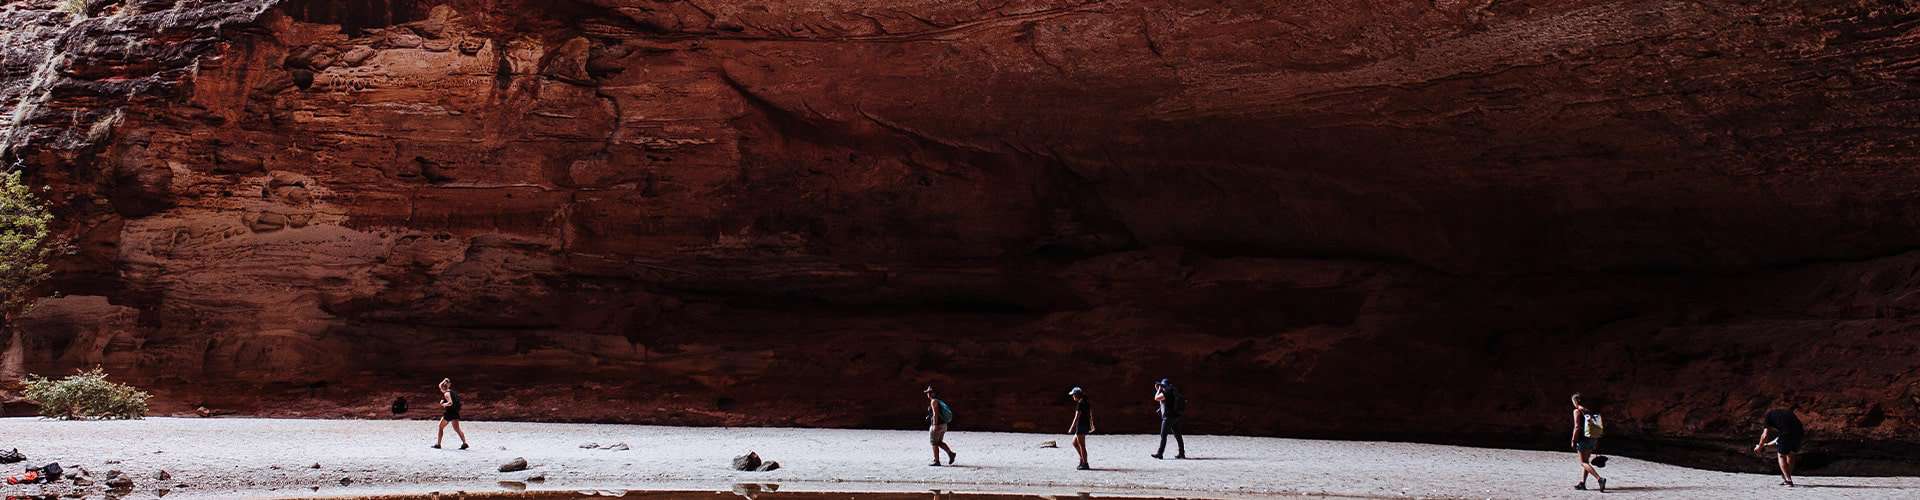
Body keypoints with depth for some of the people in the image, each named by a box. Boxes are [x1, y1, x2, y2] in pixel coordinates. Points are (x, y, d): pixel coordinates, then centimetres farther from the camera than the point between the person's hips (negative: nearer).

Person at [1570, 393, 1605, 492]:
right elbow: (1598, 427, 12)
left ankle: (1600, 479, -22)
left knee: (1584, 463, -5)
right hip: (1593, 439, 8)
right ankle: (1582, 483, 17)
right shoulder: (1590, 410, 11)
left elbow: (1577, 427, -17)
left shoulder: (1577, 411, -10)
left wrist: (1573, 441, -11)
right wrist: (1597, 442, 17)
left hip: (1583, 439, -8)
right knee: (1585, 461, 18)